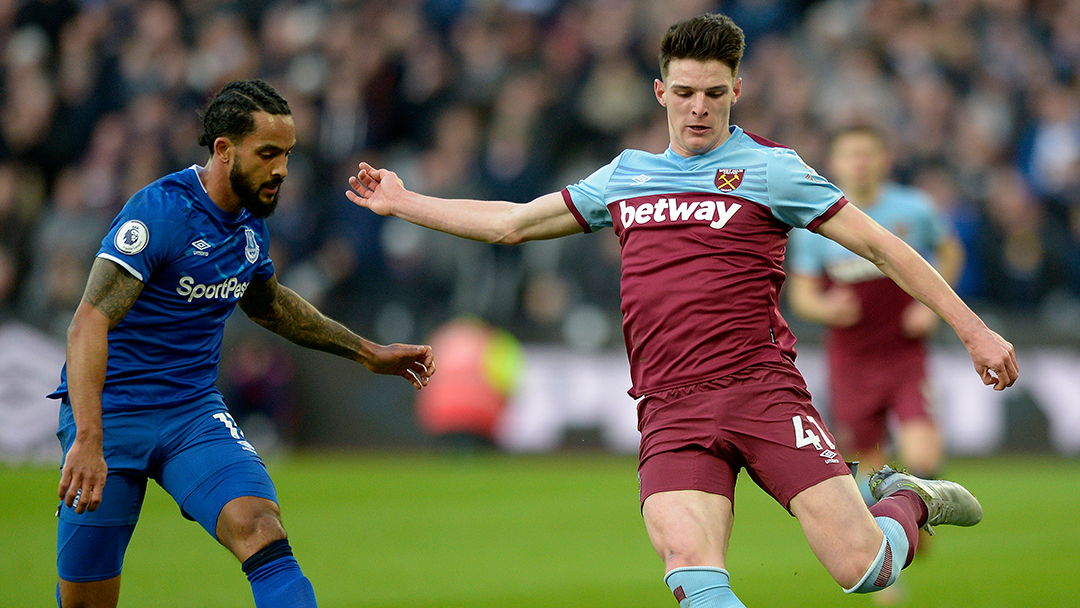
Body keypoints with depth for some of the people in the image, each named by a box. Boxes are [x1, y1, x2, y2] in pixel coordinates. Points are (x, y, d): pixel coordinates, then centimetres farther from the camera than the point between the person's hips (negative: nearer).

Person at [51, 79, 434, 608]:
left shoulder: (251, 221, 5)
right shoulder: (158, 212, -19)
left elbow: (266, 303, 27)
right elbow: (88, 326, -27)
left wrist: (369, 354, 27)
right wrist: (87, 441, -38)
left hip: (195, 411, 5)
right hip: (109, 412, -5)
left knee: (260, 530, -23)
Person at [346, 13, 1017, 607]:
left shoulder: (771, 168, 5)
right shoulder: (625, 175, 19)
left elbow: (878, 244, 6)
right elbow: (512, 222, 31)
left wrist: (973, 329, 3)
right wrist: (403, 201, 33)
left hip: (762, 389, -3)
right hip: (670, 409, 3)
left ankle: (907, 501, 21)